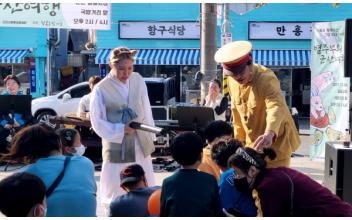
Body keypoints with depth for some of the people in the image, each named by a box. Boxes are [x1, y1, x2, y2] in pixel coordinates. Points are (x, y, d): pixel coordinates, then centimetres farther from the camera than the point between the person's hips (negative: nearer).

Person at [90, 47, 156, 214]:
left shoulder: (138, 81, 0)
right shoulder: (101, 89, -14)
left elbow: (146, 110, 7)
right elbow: (97, 123, -11)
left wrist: (150, 136, 6)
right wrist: (121, 130, -22)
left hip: (141, 145, 5)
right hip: (117, 148, -5)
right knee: (114, 194, 4)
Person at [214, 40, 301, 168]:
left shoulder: (266, 79, -25)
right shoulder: (232, 80, -2)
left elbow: (277, 107, -43)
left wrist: (269, 134, -61)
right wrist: (239, 139, 12)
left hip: (276, 142, -7)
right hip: (251, 143, 7)